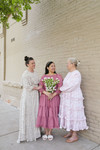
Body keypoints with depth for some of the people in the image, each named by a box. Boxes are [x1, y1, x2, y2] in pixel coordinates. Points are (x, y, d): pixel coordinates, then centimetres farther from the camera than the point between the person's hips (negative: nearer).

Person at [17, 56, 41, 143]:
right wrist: (37, 87, -9)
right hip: (28, 96, -7)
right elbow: (27, 87, -17)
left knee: (35, 113, 12)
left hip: (35, 96, 7)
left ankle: (35, 132, 26)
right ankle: (27, 134, 17)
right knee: (28, 115, 2)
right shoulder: (25, 74, -13)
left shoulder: (35, 73, 10)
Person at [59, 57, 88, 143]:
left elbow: (71, 87, -23)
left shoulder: (77, 74, -17)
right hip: (68, 98, 9)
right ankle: (71, 132, 29)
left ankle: (75, 136, 16)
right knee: (69, 114, 15)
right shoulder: (69, 73, 12)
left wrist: (61, 88, -10)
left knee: (74, 115, 1)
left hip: (74, 98, -9)